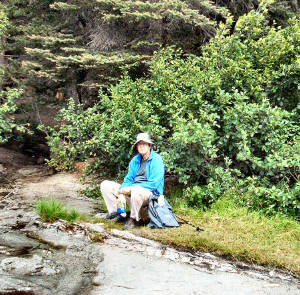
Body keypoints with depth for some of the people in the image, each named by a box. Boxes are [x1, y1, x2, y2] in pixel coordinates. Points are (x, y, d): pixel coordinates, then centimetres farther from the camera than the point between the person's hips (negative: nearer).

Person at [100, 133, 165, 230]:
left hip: (150, 192, -7)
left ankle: (134, 219, -19)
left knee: (136, 191, -42)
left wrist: (131, 188, -20)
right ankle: (116, 212, -1)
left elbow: (154, 183, -17)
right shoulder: (135, 160, 14)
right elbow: (129, 178, 16)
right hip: (132, 190, 7)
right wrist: (123, 188, -9)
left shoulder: (157, 159, -8)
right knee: (105, 185, 3)